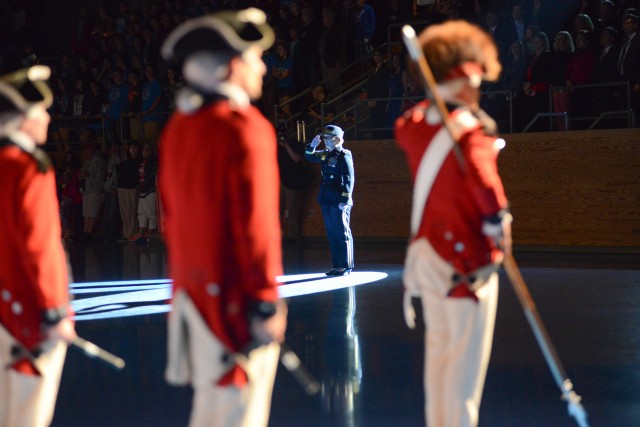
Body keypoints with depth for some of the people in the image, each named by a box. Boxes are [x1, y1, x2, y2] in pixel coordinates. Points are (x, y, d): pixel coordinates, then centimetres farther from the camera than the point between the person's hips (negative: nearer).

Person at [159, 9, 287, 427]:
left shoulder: (178, 128, 10)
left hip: (192, 288, 9)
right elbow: (256, 221, -19)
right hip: (236, 297, -9)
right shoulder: (244, 129, -16)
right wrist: (267, 301, -16)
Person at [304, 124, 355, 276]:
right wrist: (312, 145, 8)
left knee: (343, 234, -2)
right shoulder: (324, 155, 12)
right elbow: (309, 156, 28)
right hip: (326, 201, 8)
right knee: (331, 234, 11)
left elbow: (349, 179, -15)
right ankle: (337, 266, 18)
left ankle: (346, 266, 3)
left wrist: (345, 200, -20)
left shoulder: (344, 156, -11)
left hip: (339, 202, -8)